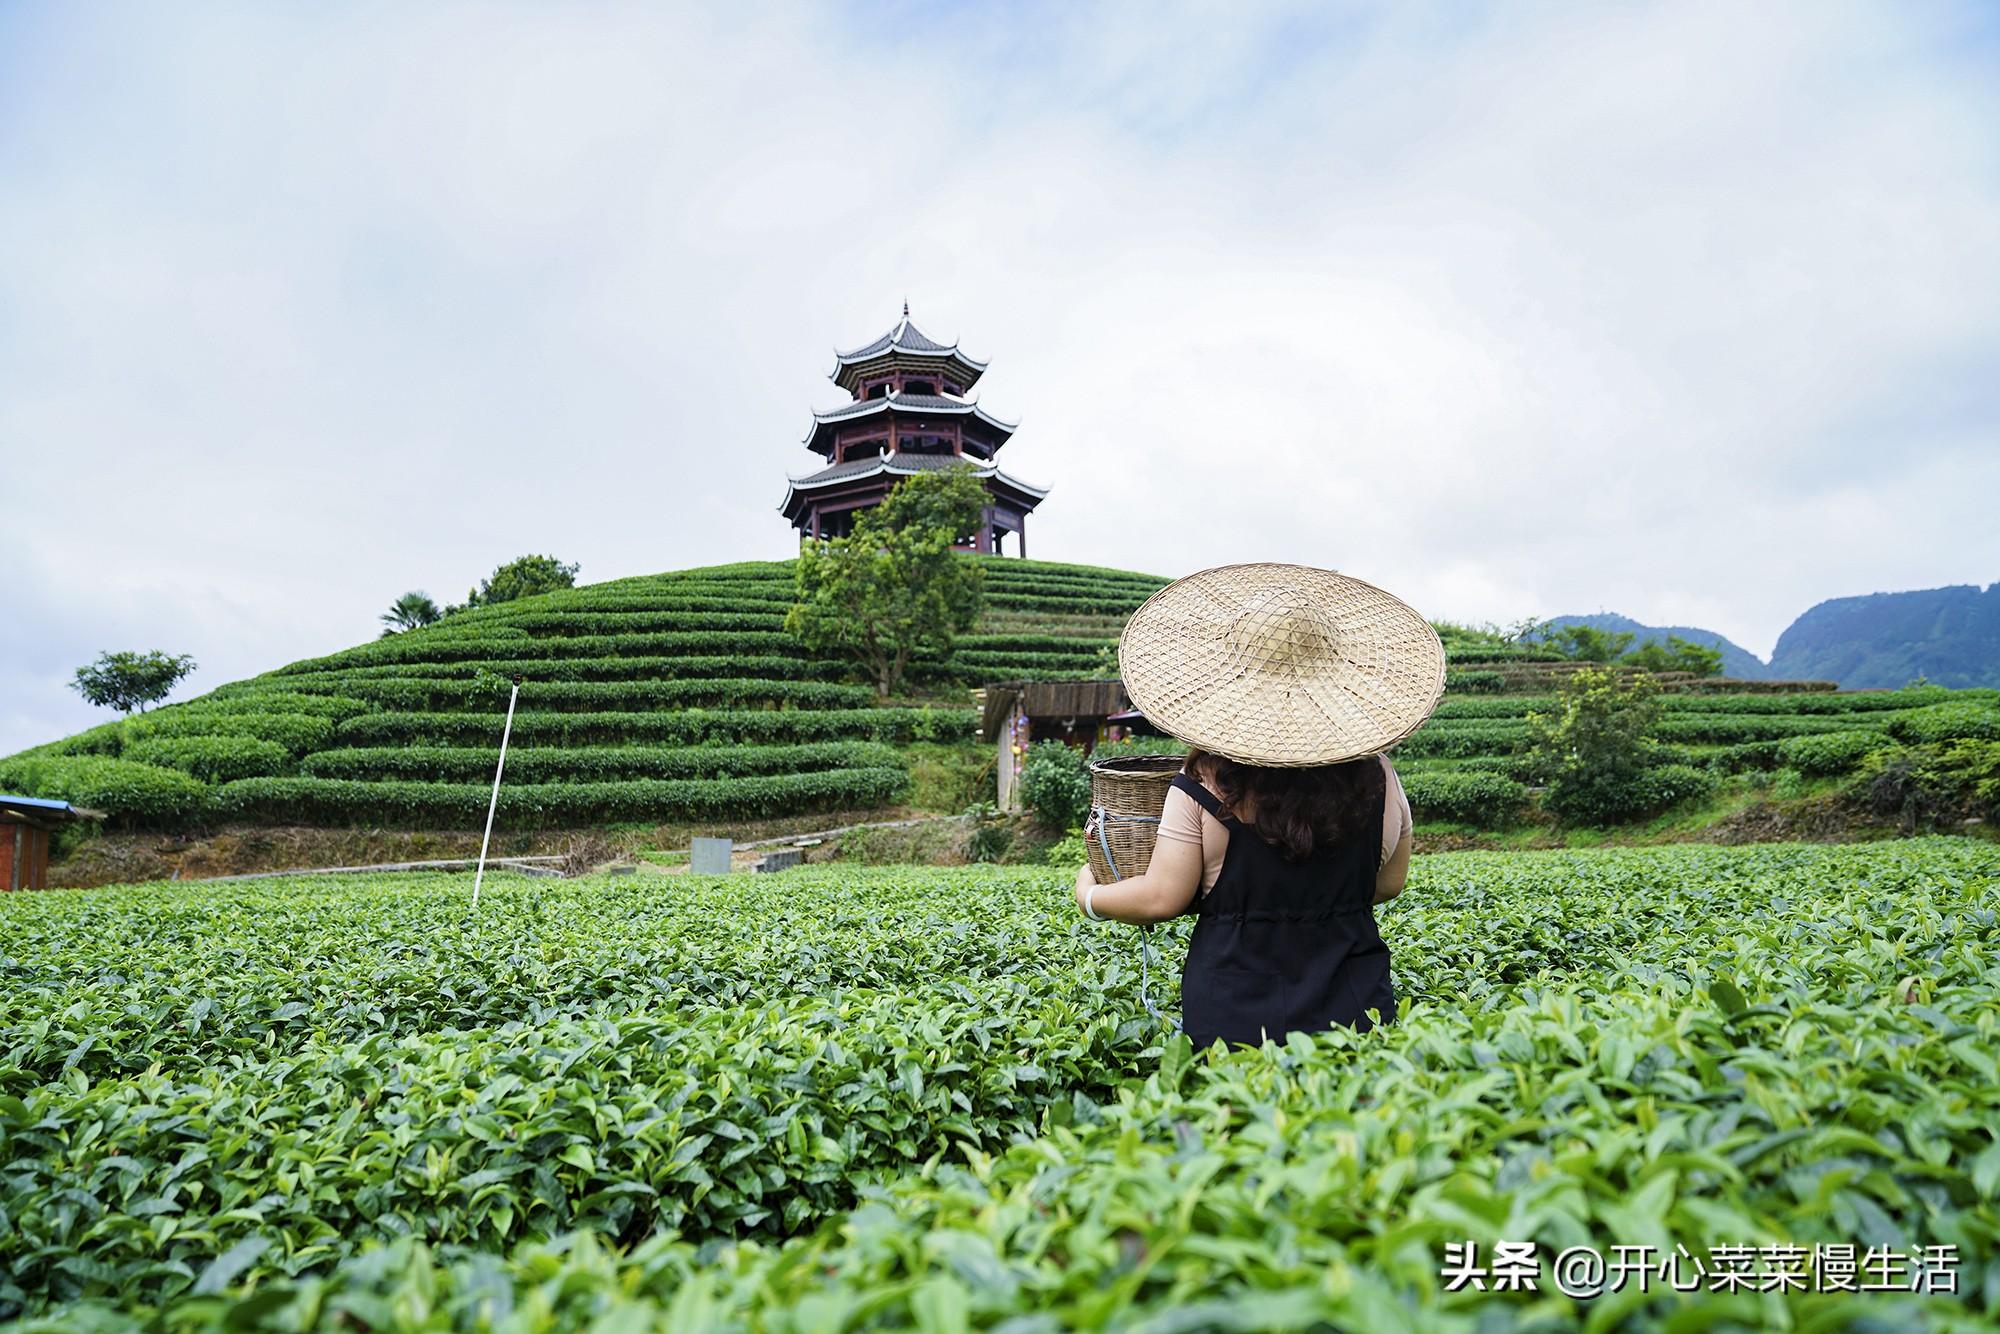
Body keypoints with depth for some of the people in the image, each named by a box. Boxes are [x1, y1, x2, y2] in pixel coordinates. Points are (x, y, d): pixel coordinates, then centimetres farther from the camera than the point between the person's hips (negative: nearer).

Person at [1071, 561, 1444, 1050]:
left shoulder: (1202, 787, -15)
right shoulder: (1375, 778, -3)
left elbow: (1162, 898, -12)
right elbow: (1389, 883, 9)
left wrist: (1088, 894, 6)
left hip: (1232, 1017, -2)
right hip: (1355, 1011, 3)